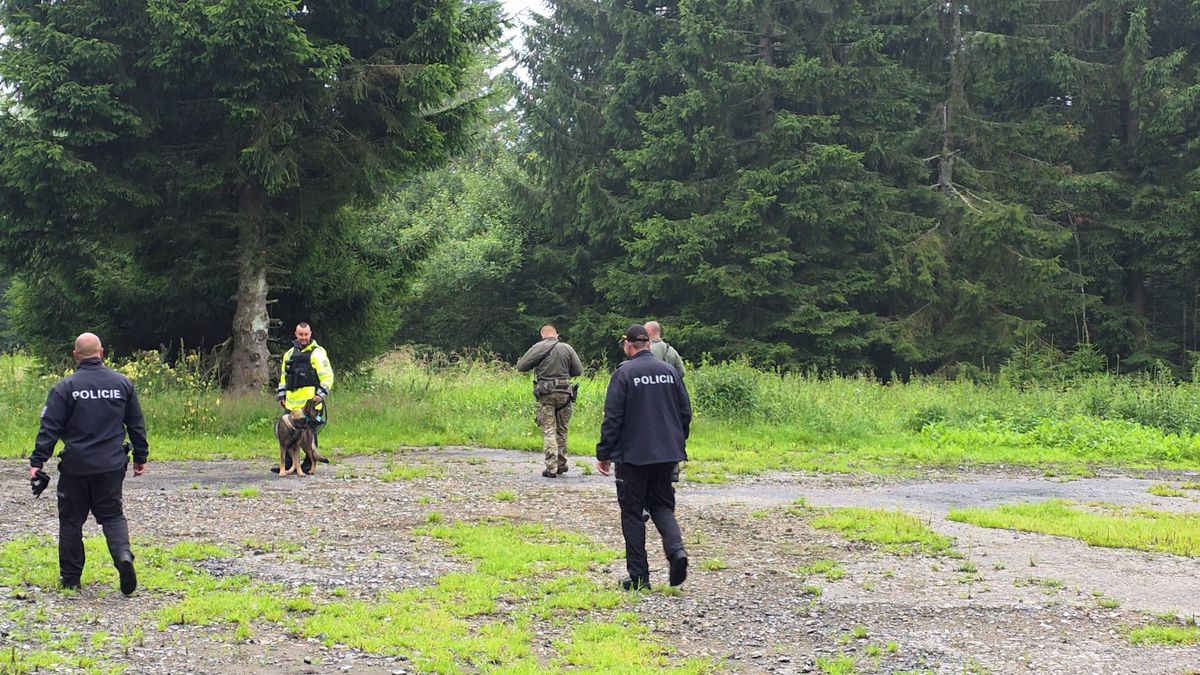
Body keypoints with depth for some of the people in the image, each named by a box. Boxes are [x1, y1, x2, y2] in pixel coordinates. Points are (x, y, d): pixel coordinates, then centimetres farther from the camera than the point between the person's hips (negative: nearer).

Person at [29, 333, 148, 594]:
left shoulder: (66, 388, -7)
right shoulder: (122, 383, 3)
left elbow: (50, 428, -8)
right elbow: (136, 425, 10)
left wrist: (37, 462, -4)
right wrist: (140, 457, 19)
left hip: (75, 467, -2)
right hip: (112, 465, 2)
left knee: (71, 519, 11)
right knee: (112, 515, 11)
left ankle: (70, 576, 16)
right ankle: (123, 555, -16)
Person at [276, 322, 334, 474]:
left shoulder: (317, 353, -2)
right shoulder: (290, 354, 19)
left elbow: (327, 376, -8)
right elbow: (284, 376, 26)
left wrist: (321, 393, -16)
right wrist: (281, 394, 18)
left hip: (310, 402, -6)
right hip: (292, 402, 6)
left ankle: (308, 465, 8)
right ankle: (288, 464, 15)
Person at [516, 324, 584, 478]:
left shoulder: (538, 348, -3)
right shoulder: (566, 348, 3)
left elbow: (521, 367, -2)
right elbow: (579, 370, 5)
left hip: (546, 394, -2)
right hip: (564, 393, 2)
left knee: (548, 430, 0)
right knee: (562, 430, 15)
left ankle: (551, 468, -8)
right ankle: (561, 464, 23)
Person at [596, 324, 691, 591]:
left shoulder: (624, 373, -9)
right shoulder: (669, 371, 5)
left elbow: (612, 418, -11)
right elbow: (686, 413, 9)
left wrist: (604, 454, -4)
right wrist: (678, 444, 22)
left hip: (633, 456, -4)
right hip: (667, 454, 4)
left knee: (632, 512, 5)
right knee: (662, 506, 16)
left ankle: (639, 576, 5)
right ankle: (676, 548, -11)